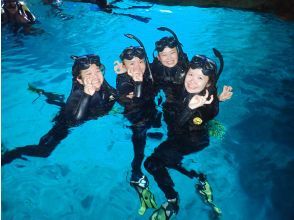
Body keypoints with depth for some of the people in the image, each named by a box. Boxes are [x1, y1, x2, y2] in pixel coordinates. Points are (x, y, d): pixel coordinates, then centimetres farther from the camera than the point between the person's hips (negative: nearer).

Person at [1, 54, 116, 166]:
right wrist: (86, 95, -58)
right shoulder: (77, 95, -37)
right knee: (44, 151, -10)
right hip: (67, 124, -6)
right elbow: (75, 122, -51)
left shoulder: (103, 85, -21)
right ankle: (14, 153, 15)